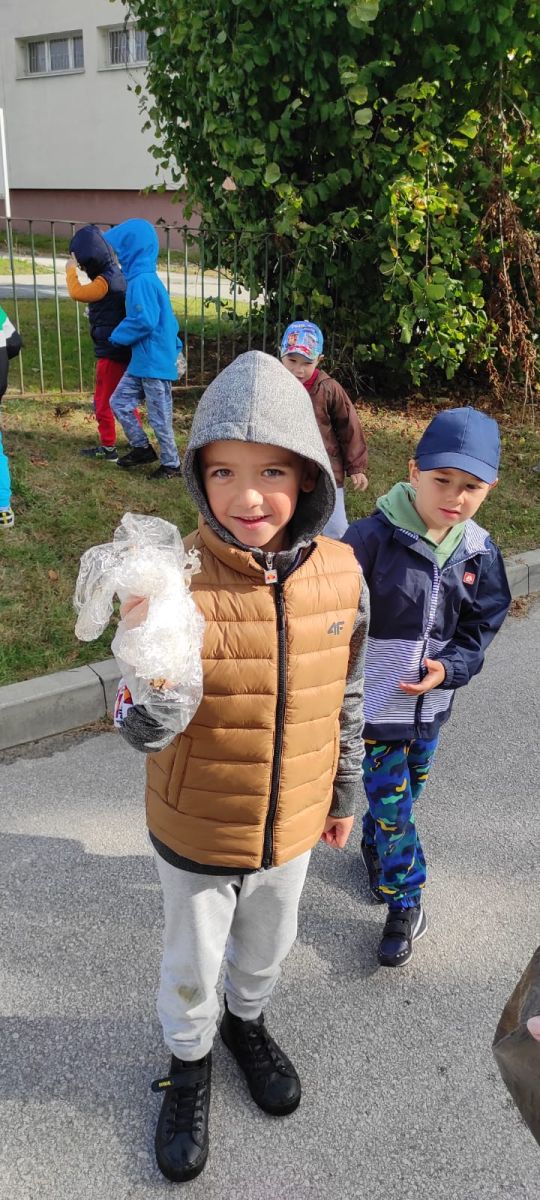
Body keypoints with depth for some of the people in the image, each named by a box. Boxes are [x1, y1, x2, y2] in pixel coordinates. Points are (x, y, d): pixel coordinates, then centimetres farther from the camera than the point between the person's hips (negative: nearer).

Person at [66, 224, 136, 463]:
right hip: (121, 348, 9)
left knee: (103, 400, 0)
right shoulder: (114, 273, 9)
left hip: (111, 350, -9)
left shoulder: (105, 280, -21)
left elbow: (77, 293, -25)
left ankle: (108, 448, 7)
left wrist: (70, 270, -12)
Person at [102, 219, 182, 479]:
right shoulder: (146, 278, 12)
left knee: (159, 416, 2)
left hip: (154, 362, -10)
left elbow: (145, 321, -26)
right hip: (142, 360, 10)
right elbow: (164, 318, 18)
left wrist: (117, 336, -11)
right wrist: (174, 345, 18)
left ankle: (171, 464, 14)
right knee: (119, 401, 13)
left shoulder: (142, 280, -19)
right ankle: (142, 448, 23)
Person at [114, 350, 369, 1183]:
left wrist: (344, 795, 10)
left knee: (267, 948, 29)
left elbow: (345, 697, -1)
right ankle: (189, 1062, 54)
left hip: (292, 825, 3)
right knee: (191, 966, 23)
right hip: (196, 831, -2)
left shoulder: (341, 574, -16)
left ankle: (246, 1022, 62)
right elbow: (144, 734, -25)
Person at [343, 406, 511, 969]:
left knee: (406, 791, 24)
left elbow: (480, 628, 4)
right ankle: (404, 903, 23)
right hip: (374, 704, -5)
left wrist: (449, 668, -13)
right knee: (391, 804, 4)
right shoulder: (372, 537, -20)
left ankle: (375, 849, 52)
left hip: (431, 705, 5)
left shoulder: (480, 554, -4)